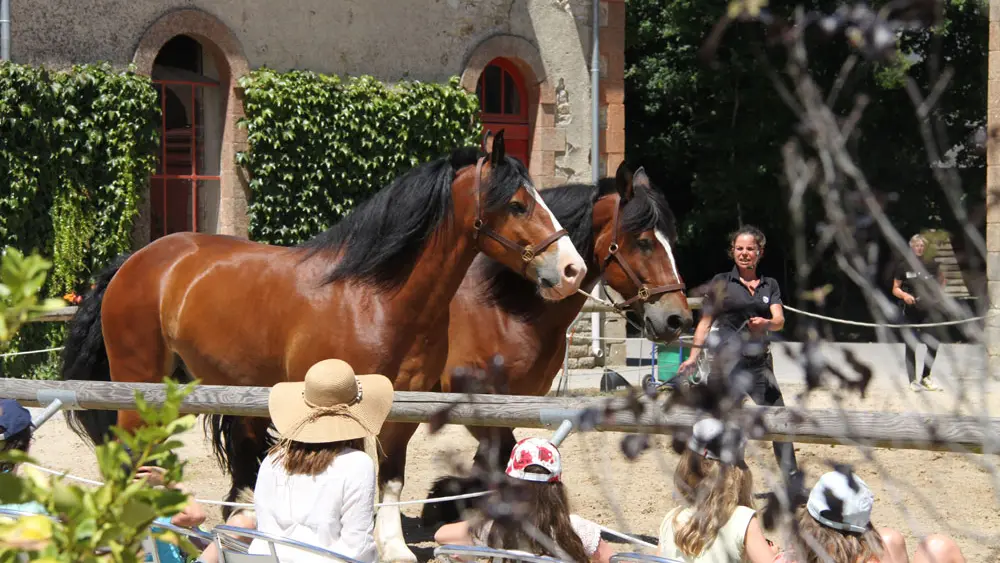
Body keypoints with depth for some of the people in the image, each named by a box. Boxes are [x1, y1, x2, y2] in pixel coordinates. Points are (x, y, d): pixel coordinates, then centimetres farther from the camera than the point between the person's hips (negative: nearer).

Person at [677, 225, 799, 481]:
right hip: (730, 360, -4)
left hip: (760, 360, 4)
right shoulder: (721, 283, 3)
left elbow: (779, 320, -1)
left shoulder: (770, 285, 13)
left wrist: (766, 323, -24)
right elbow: (705, 322, 2)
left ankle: (793, 479, 11)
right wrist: (693, 357, -7)